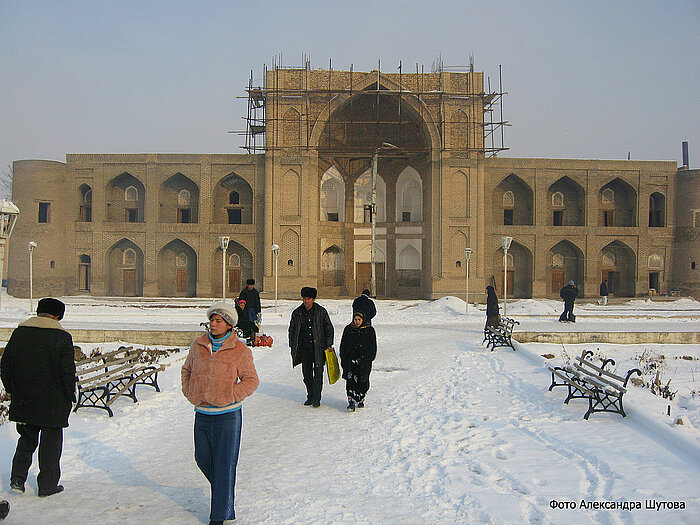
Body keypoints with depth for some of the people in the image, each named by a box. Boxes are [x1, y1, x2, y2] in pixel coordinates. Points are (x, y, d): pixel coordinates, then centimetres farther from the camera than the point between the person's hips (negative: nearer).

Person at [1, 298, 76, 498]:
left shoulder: (19, 332, 5)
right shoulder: (62, 337, -10)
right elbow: (67, 371, -11)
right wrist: (70, 396, 0)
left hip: (22, 399, 5)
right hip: (52, 403, -4)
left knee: (27, 438, 21)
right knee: (50, 441, 6)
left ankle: (18, 477, 11)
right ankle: (47, 485, 11)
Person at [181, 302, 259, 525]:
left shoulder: (240, 350, -9)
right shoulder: (198, 345, 3)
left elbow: (251, 380, -5)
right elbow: (187, 369, 19)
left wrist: (229, 397, -15)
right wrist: (190, 393, 8)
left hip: (227, 415, -5)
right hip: (202, 413, 5)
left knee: (224, 464, 1)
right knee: (202, 459, 16)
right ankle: (223, 490, 43)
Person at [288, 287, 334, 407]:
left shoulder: (321, 311, -3)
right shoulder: (297, 313, 5)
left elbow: (329, 328, 3)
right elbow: (292, 330, 15)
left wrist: (328, 344, -2)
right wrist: (292, 346, 10)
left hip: (319, 347, -3)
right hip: (304, 349, 3)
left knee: (318, 373, -4)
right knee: (307, 374, 8)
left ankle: (316, 398, 4)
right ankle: (310, 396, 22)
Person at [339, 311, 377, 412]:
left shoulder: (369, 330, 4)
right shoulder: (348, 329, 8)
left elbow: (373, 347, 7)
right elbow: (343, 345, 12)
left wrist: (369, 359, -3)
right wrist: (343, 359, 4)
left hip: (364, 360, 0)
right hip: (350, 359, 0)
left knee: (362, 381, 3)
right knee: (350, 379, -14)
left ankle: (361, 400, 22)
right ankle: (351, 401, -16)